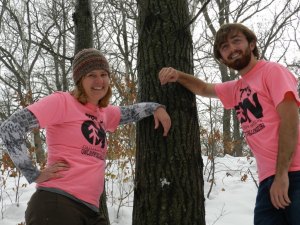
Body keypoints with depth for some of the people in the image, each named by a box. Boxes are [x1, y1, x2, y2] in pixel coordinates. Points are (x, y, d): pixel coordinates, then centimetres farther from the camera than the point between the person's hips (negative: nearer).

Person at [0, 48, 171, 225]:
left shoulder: (104, 114, 21)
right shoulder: (62, 101, -3)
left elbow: (130, 112, 41)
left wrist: (157, 107, 23)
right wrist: (35, 175, -12)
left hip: (89, 210, 8)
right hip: (56, 205, -8)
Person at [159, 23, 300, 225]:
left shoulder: (273, 71, -2)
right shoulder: (236, 88, 23)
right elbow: (204, 89, 38)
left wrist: (282, 174, -17)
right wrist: (178, 76, 16)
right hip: (269, 179, 7)